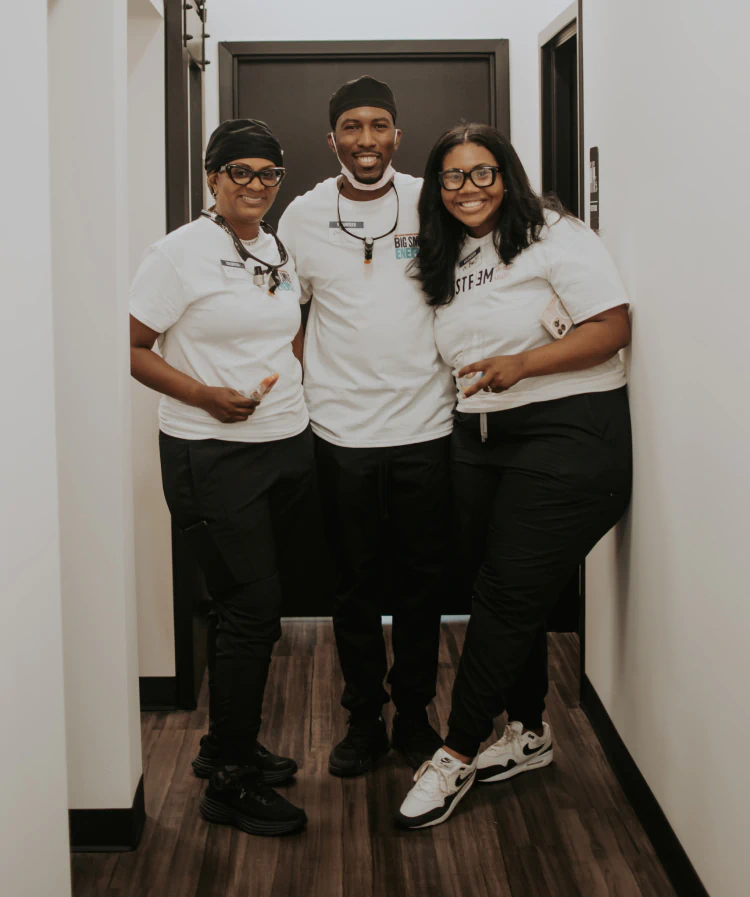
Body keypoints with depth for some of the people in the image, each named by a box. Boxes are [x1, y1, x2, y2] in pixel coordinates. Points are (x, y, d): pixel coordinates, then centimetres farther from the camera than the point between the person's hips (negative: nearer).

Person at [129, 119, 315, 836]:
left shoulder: (281, 251, 13)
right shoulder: (182, 251, -8)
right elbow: (131, 348, -10)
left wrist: (290, 393, 13)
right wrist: (207, 396, -20)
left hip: (288, 448, 7)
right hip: (212, 456, -7)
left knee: (246, 607, 12)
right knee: (252, 609, -7)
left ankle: (227, 745, 29)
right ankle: (229, 783, 6)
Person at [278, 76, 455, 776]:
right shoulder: (304, 216, 2)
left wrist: (459, 375, 2)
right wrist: (311, 385, 2)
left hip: (424, 423, 0)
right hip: (342, 430, 0)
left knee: (421, 580, 9)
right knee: (356, 582, 8)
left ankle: (414, 713, 25)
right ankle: (363, 719, 23)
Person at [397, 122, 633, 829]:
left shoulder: (555, 236, -7)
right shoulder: (447, 261, 15)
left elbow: (612, 327, -14)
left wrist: (522, 363, -23)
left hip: (568, 433, -7)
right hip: (481, 439, 7)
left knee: (509, 596, -5)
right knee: (507, 593, 10)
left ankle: (458, 755, 4)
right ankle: (529, 732, 27)